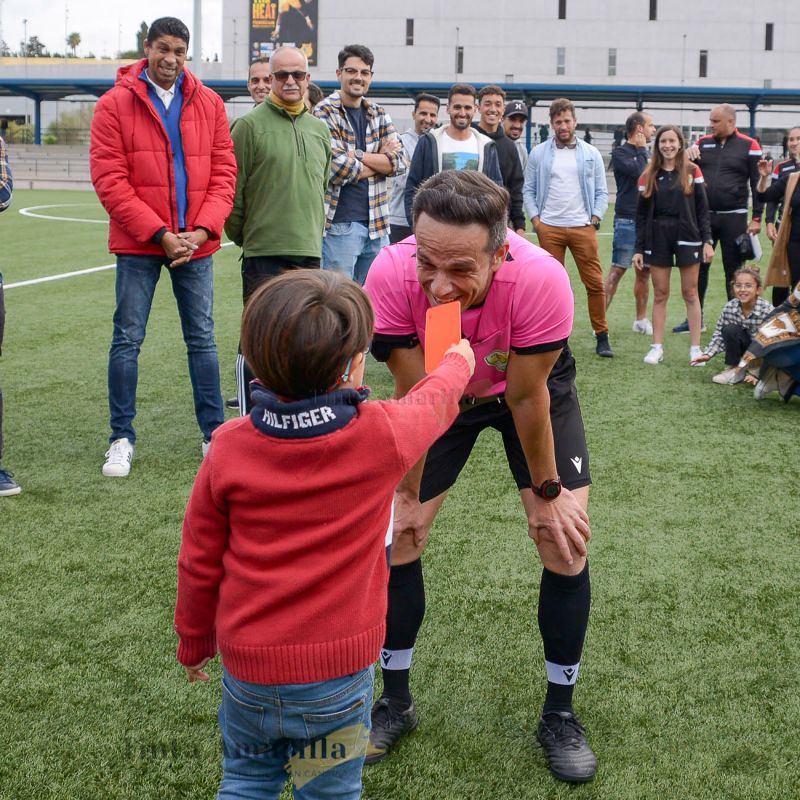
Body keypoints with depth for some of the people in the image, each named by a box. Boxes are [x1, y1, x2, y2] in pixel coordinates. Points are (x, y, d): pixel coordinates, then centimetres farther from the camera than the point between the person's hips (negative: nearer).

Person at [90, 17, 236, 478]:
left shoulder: (209, 104, 6)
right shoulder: (115, 105, -3)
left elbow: (224, 173, 4)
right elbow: (109, 179, -9)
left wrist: (203, 229, -10)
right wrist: (159, 234, -14)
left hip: (196, 243, 2)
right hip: (138, 244, -2)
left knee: (202, 338, 9)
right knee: (128, 340, 1)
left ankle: (215, 433, 18)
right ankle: (123, 439, 12)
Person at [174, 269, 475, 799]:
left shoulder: (229, 446, -11)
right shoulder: (381, 437, -16)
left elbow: (198, 562, -2)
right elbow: (434, 401, 7)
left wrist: (195, 641, 16)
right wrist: (457, 361, 30)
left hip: (248, 665, 2)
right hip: (337, 673, -2)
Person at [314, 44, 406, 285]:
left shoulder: (379, 114, 13)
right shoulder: (325, 113, -6)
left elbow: (399, 163, 2)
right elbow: (338, 169, -16)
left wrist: (357, 156, -11)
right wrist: (380, 160, -3)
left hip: (377, 224, 6)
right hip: (340, 222, -6)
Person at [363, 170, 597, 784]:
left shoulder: (541, 280, -40)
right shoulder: (392, 275, -36)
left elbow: (526, 398, -25)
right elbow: (413, 396, -23)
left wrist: (547, 493, -13)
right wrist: (408, 494, -13)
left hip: (538, 389, -1)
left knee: (566, 544, -8)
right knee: (397, 534, -2)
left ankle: (560, 714, 15)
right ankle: (396, 702, 20)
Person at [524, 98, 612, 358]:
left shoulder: (591, 154, 6)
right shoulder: (539, 153, 6)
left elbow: (601, 192, 8)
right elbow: (529, 189, 6)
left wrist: (595, 219, -3)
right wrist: (535, 219, -4)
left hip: (582, 227, 0)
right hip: (549, 228, 0)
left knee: (595, 283, -2)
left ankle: (602, 336, 5)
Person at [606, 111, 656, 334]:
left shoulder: (646, 155, 17)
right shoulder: (620, 152, -4)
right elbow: (637, 171, -21)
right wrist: (641, 149, -6)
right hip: (627, 221, -7)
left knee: (644, 271, 11)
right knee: (618, 270, -10)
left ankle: (641, 319, 20)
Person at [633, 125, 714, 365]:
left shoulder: (692, 172, 3)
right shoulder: (649, 176, 7)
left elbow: (702, 208, 2)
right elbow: (641, 214, 7)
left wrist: (707, 241, -5)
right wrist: (638, 249, 3)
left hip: (687, 237, -1)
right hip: (657, 239, 1)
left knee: (690, 293, 2)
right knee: (660, 294, 4)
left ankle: (696, 348, 6)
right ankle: (657, 347, 9)